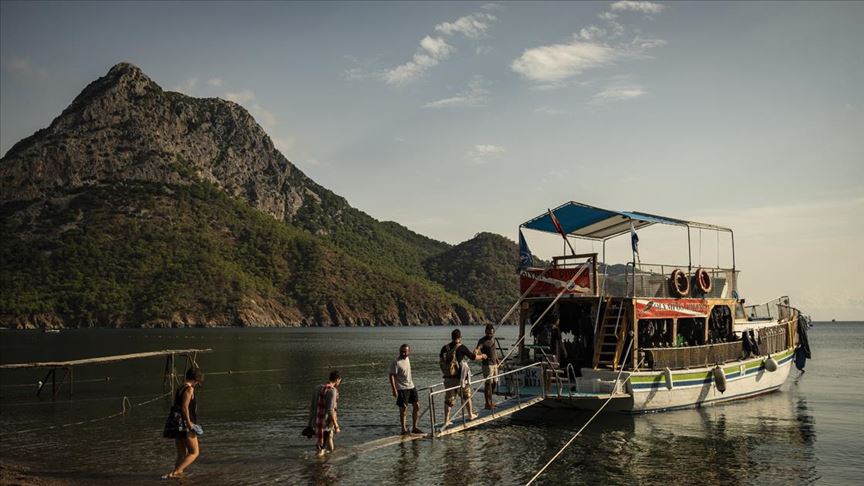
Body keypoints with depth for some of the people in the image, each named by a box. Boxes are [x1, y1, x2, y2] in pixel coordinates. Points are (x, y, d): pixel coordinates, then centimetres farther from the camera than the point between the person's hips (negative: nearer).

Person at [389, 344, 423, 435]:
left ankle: (414, 427, 15)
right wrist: (394, 390, -23)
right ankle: (404, 429, 9)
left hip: (411, 386, 8)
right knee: (403, 409, -3)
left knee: (417, 406, 6)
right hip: (401, 389, -8)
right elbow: (392, 376, -17)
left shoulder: (407, 359, 9)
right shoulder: (396, 363, -15)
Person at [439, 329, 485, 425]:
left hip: (448, 378, 3)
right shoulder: (461, 347, -11)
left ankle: (446, 420, 6)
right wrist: (482, 356, 19)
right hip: (460, 378, -3)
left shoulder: (445, 348, -1)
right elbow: (473, 357, 0)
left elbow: (440, 360, 8)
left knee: (449, 399, 10)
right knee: (467, 396, 19)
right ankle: (471, 415, 33)